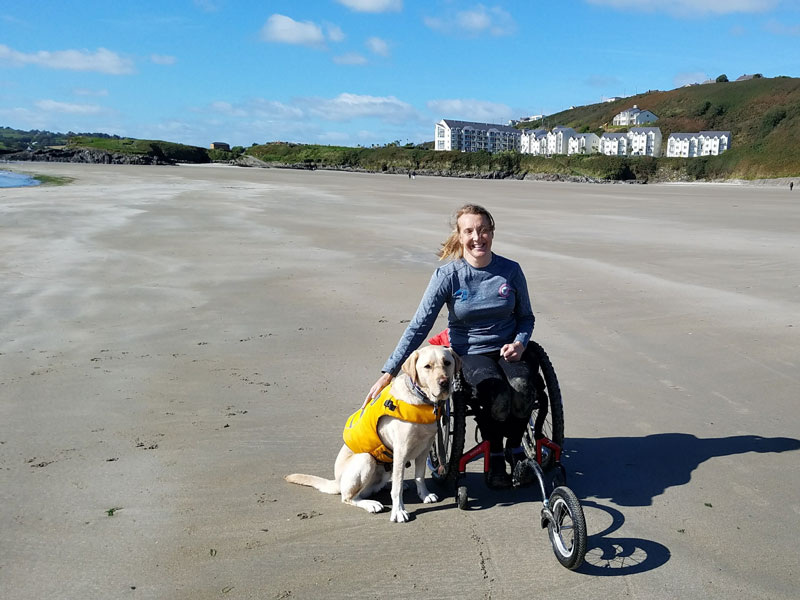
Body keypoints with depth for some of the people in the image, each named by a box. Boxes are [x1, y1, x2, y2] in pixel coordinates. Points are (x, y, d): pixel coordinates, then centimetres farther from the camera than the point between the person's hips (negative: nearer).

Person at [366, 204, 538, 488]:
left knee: (521, 387, -29)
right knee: (498, 396, -30)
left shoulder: (511, 270, -3)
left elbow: (526, 316, 11)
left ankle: (515, 449, 1)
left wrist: (519, 343, -12)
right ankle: (494, 456, 0)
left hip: (507, 349, 2)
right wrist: (388, 372, -17)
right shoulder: (448, 275, -10)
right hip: (469, 353, -2)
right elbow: (419, 326, -12)